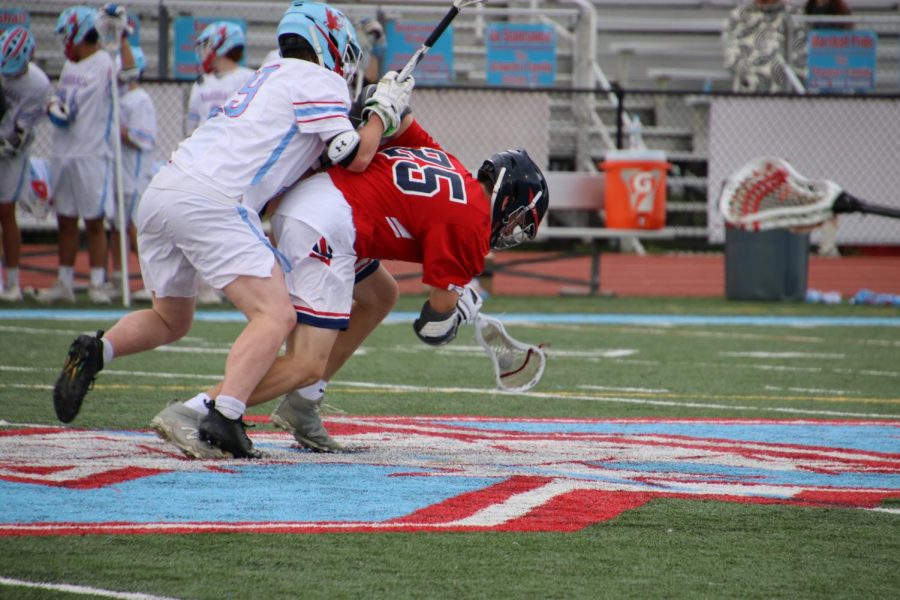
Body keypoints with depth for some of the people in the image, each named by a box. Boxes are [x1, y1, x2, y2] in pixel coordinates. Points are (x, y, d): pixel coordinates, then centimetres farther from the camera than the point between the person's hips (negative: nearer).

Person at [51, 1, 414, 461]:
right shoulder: (319, 81, 5)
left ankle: (96, 351, -3)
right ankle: (224, 415, -29)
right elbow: (356, 157, 5)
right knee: (276, 315, -12)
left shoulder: (270, 78, 29)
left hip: (159, 193, 9)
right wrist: (384, 110, 20)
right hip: (210, 200, -8)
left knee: (170, 321, 23)